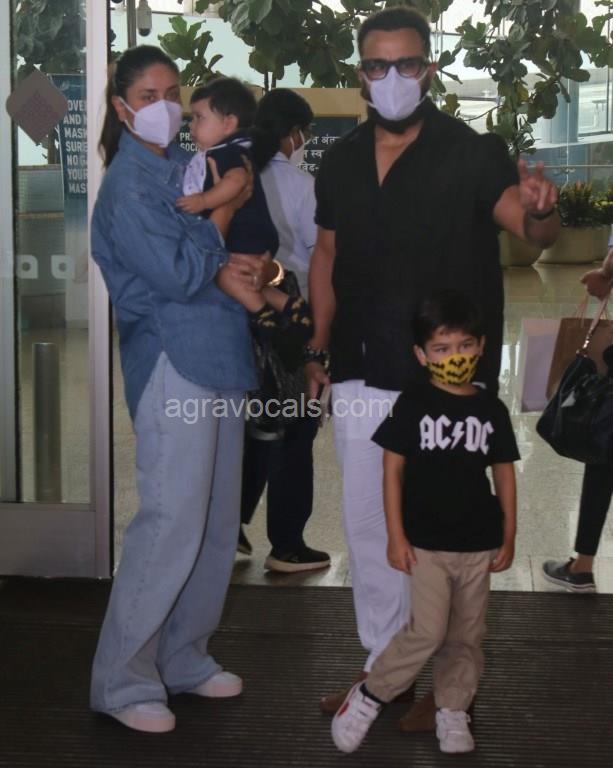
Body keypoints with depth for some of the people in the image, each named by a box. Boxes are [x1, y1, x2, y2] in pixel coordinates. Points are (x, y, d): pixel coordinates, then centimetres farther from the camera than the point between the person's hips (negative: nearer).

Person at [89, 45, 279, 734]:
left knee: (216, 521, 11)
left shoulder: (184, 165, 15)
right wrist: (224, 210, -5)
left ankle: (183, 657, 24)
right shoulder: (128, 183, -9)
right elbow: (176, 275, -16)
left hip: (218, 359, 8)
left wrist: (228, 271, -6)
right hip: (172, 361, -8)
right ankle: (123, 679, 2)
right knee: (172, 519, -9)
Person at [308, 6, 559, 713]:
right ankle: (382, 665, 28)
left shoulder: (472, 153, -7)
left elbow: (523, 224, -20)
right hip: (362, 374, 5)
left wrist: (539, 215, -44)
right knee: (367, 523, 12)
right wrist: (320, 349, 11)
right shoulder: (341, 161, 8)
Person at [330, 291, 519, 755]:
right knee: (427, 632, -11)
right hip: (426, 542, -4)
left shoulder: (492, 409, 4)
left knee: (466, 636, 10)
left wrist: (509, 537, 8)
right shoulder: (413, 403, -5)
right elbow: (392, 468, -4)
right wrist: (396, 536, -8)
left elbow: (504, 473, 10)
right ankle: (367, 697, 5)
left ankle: (453, 710, 25)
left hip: (478, 543, 4)